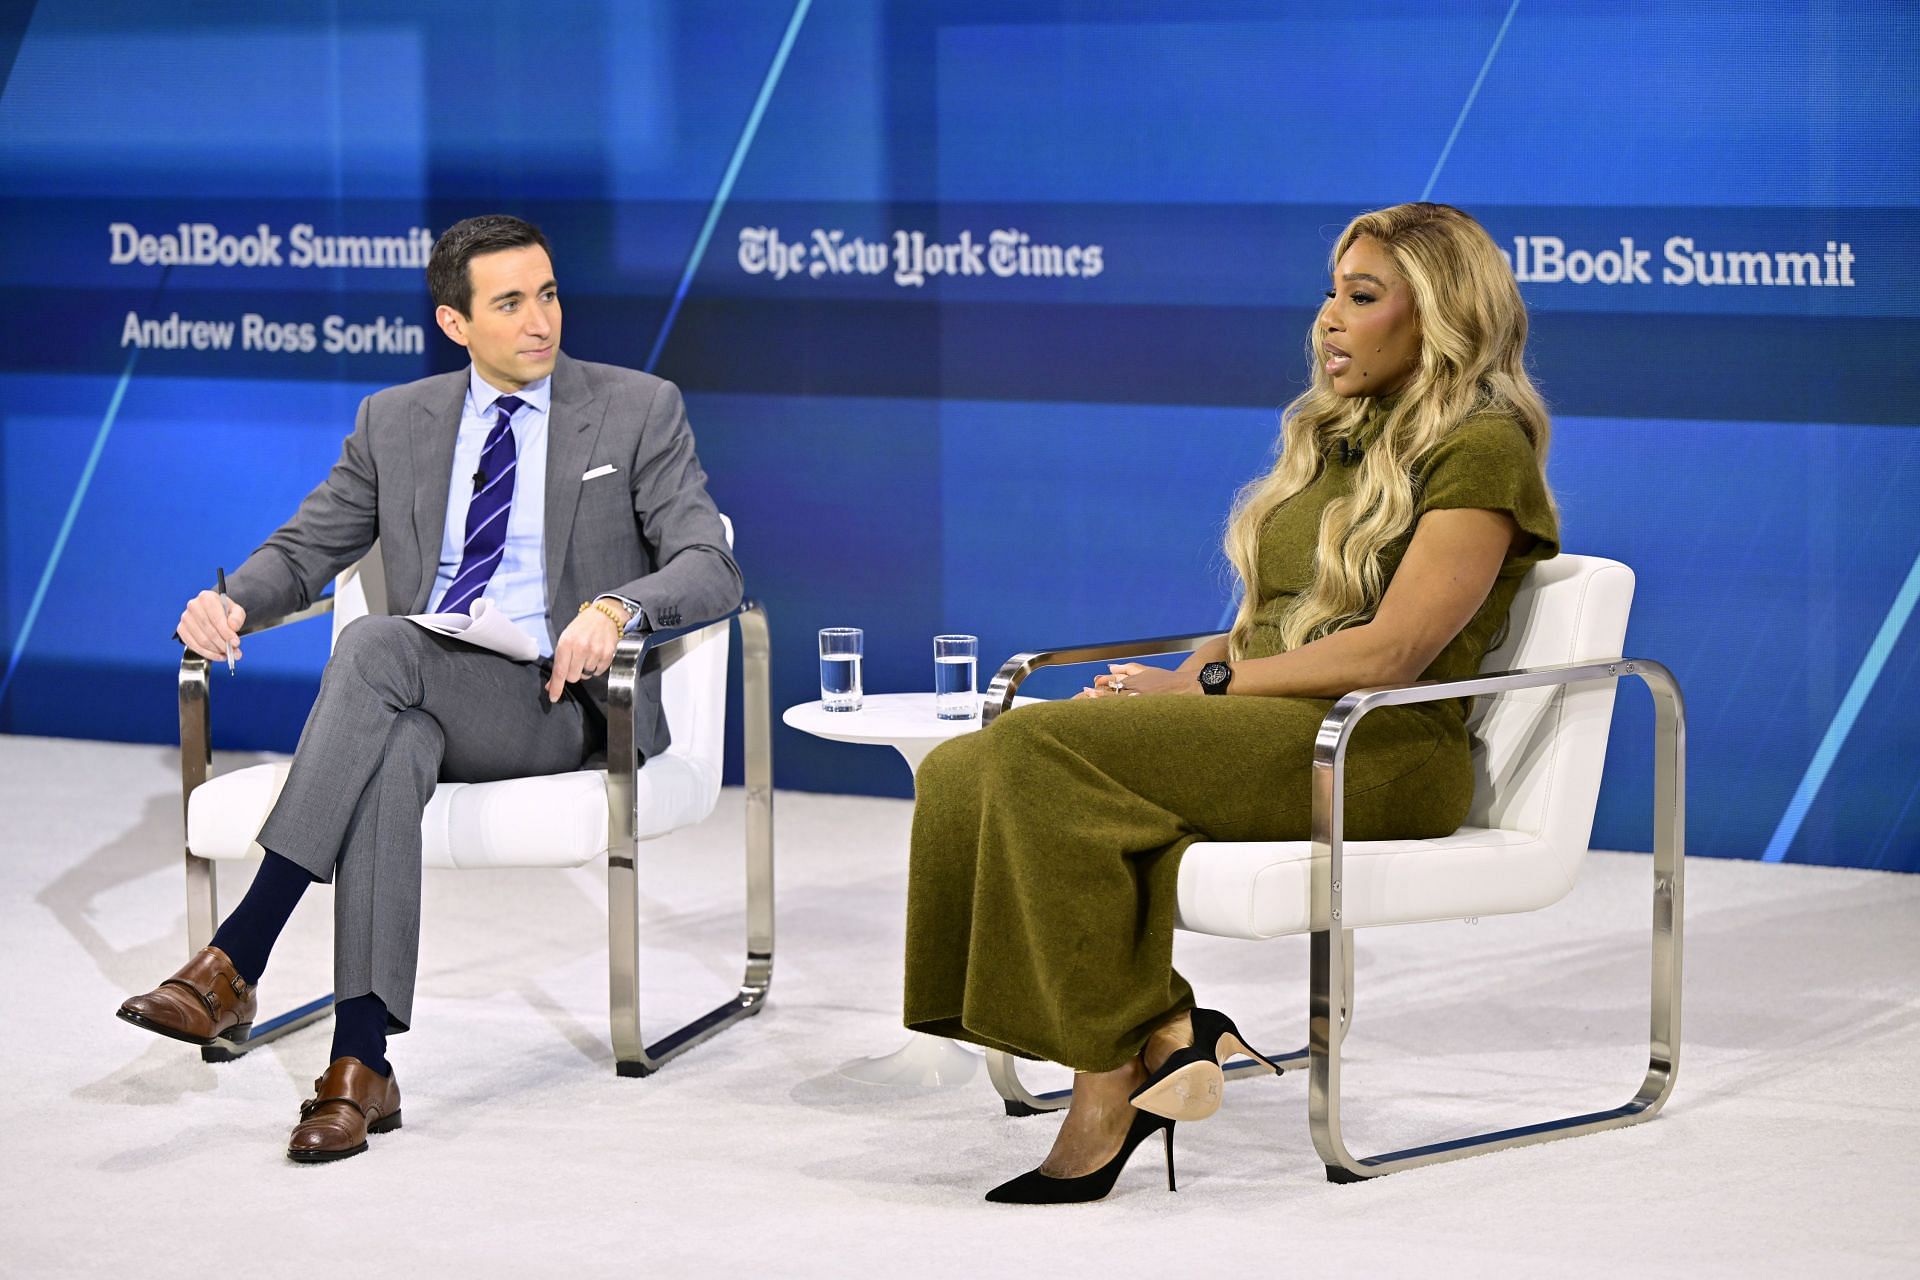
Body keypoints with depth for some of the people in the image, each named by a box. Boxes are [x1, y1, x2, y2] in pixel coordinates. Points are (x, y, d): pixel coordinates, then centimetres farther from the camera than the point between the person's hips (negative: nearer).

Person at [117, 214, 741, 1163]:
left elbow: (711, 568, -2)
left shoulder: (639, 411, 6)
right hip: (421, 703, 3)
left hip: (555, 702, -3)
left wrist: (618, 605, -24)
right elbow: (303, 550, 19)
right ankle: (362, 1065, -41)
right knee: (389, 754, -37)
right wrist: (230, 601, -5)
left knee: (374, 646, -32)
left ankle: (236, 960, -37)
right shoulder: (396, 421, 16)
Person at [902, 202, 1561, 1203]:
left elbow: (1394, 652, -14)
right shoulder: (1335, 436, 24)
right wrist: (1190, 670, 1)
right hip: (1270, 733, 8)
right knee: (964, 773, -18)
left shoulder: (1482, 452, -3)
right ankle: (1163, 1036, -20)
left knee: (1042, 750, -28)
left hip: (1385, 748, -8)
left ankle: (1114, 1075, -21)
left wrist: (1208, 683, -12)